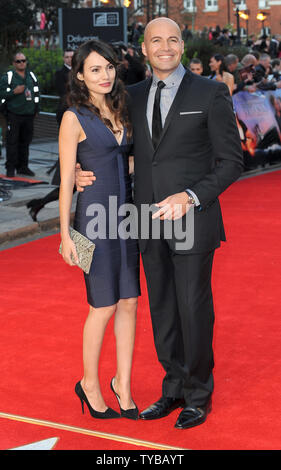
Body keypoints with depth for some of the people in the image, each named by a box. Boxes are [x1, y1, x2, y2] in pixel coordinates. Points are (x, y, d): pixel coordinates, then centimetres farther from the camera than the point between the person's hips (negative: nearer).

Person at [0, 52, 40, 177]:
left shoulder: (32, 76, 14)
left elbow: (36, 92, 21)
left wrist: (35, 108, 13)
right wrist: (14, 92, -19)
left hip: (29, 115, 5)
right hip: (14, 115, -5)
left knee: (25, 141, 9)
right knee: (12, 142, -6)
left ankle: (23, 167, 18)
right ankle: (11, 168, -1)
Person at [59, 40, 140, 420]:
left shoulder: (119, 111, 10)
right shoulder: (74, 118, -8)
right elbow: (66, 180, -8)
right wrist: (65, 234, -10)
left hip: (126, 215, 6)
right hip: (94, 216, -6)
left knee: (129, 302, 7)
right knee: (104, 306, 1)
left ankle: (123, 383, 20)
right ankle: (90, 384, 20)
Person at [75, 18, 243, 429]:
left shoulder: (211, 93, -5)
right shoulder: (133, 97, 10)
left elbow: (231, 161, -7)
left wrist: (190, 197, -20)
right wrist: (83, 171, 0)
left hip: (193, 220, -5)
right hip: (150, 223, 5)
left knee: (194, 310, 3)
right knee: (162, 311, 12)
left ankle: (199, 396, 20)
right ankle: (174, 390, 28)